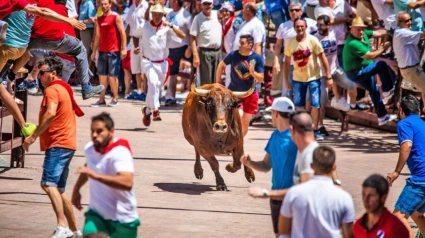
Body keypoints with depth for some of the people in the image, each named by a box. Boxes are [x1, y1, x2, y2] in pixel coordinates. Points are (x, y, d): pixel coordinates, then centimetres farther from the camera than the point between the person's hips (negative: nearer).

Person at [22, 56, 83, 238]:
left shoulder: (52, 89, -9)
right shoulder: (64, 89, 22)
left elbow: (51, 113, -26)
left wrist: (33, 136, -24)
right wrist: (37, 128, 28)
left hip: (58, 145, -11)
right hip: (67, 143, 11)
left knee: (48, 184, -23)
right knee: (58, 189, 16)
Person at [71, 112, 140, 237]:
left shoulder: (120, 152, -24)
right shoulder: (89, 148, 0)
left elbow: (127, 183, -42)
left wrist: (95, 175, -48)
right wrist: (76, 189, 32)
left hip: (122, 219, -4)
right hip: (96, 213, 5)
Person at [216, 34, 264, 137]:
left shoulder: (258, 58, -11)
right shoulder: (233, 55, -11)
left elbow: (261, 79, -8)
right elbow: (221, 66, 7)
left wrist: (253, 73, -29)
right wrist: (218, 83, 8)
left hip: (250, 94, 2)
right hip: (234, 92, -2)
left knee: (245, 123, 6)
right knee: (238, 117, -22)